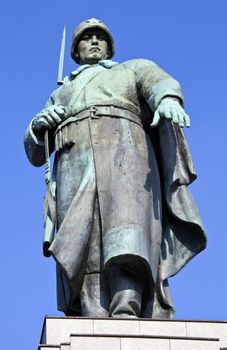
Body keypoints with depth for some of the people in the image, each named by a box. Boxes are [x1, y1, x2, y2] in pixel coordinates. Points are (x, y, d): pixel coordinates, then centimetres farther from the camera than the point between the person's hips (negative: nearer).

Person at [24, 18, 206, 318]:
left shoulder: (134, 68, 31)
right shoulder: (61, 95, 39)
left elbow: (160, 83, 5)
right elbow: (35, 152, 31)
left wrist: (169, 100, -22)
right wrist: (39, 125, 6)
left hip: (124, 147, -2)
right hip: (75, 161, 3)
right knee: (87, 239, -21)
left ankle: (127, 310, -49)